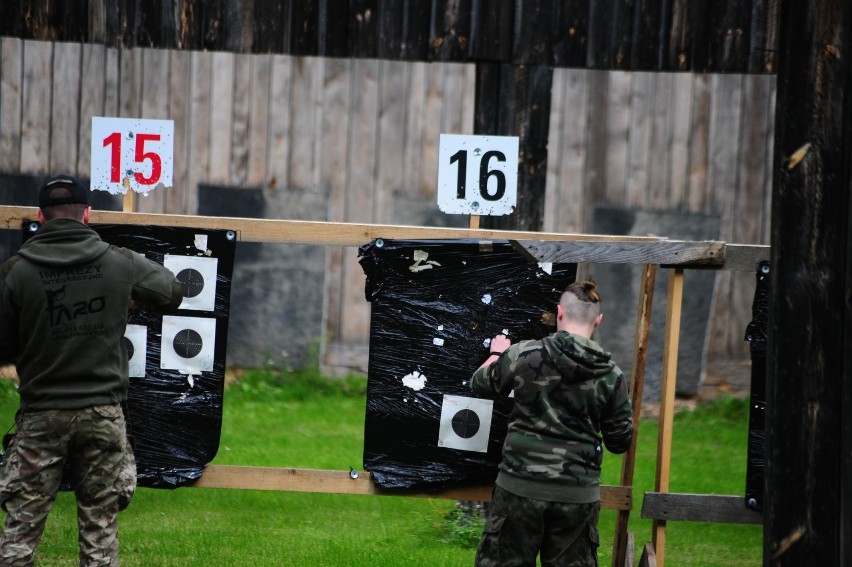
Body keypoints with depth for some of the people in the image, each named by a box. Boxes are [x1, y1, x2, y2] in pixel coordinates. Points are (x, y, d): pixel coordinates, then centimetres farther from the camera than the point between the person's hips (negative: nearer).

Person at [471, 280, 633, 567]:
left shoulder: (523, 354, -6)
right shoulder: (611, 375, -3)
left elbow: (480, 384, 11)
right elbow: (620, 442, 5)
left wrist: (496, 354, 31)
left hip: (520, 487, -1)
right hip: (578, 494, 1)